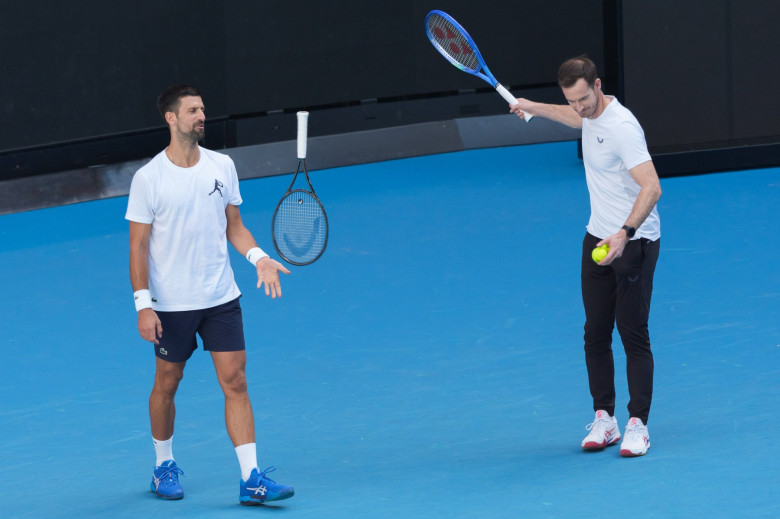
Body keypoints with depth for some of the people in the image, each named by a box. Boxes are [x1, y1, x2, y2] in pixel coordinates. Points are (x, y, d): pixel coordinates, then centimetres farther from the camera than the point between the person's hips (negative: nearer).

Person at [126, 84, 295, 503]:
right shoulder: (148, 179, -9)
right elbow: (138, 245, -7)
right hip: (171, 305, -3)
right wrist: (143, 304, -12)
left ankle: (251, 479, -6)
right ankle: (164, 466, 31)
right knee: (167, 384, 11)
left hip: (221, 299, 3)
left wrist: (258, 257, -7)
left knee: (235, 382, -3)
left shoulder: (222, 166, 3)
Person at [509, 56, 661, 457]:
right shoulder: (591, 114, 3)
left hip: (633, 240, -8)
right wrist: (533, 107, 40)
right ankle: (604, 419, 14)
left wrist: (625, 233, -41)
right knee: (596, 334, 7)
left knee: (633, 335, -6)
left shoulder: (621, 127, -24)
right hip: (599, 238, 8)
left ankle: (637, 424, -2)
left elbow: (651, 187, -31)